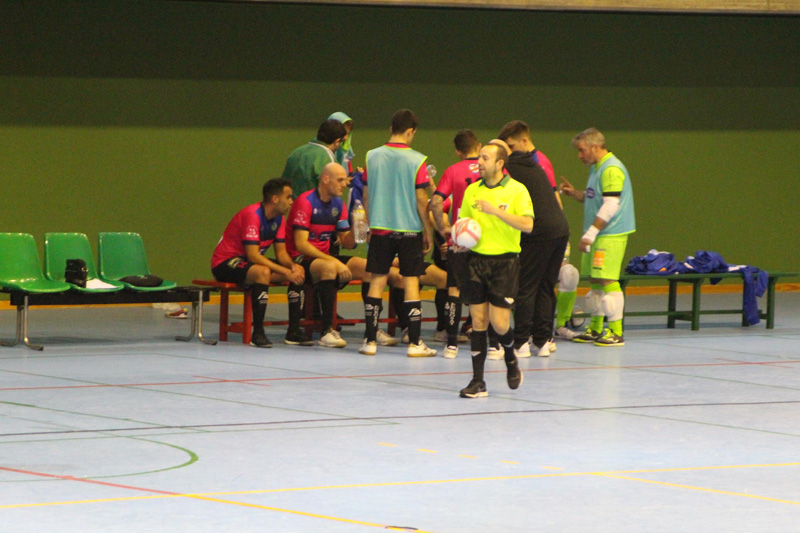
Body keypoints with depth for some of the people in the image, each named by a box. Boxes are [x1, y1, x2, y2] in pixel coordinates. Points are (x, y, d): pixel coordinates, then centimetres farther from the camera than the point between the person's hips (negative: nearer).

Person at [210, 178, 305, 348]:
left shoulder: (278, 218, 3)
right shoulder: (252, 214, -23)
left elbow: (281, 253, 3)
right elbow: (253, 256, -29)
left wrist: (292, 267, -20)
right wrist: (286, 272, -31)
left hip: (247, 263, 9)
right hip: (225, 263, -9)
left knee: (298, 271, -8)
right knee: (263, 272, -38)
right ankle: (258, 333, -36)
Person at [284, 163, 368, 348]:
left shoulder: (338, 204, 10)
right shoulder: (306, 201, -13)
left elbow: (347, 243, 11)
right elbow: (301, 244, -20)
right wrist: (334, 261, -25)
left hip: (323, 257, 8)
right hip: (299, 260, -8)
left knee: (366, 266, -10)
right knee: (330, 267, -37)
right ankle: (327, 331, -35)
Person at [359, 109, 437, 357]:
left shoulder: (372, 157, 0)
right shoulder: (416, 160, -10)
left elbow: (366, 196, 6)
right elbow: (421, 200, -8)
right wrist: (427, 231, 4)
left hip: (380, 228, 3)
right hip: (409, 229, -3)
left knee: (377, 281, 7)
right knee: (411, 282, 3)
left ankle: (370, 341, 6)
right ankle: (414, 343, 3)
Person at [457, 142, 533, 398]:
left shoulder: (516, 190, -3)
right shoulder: (471, 190, 10)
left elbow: (527, 225, -15)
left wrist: (496, 211, -23)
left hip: (504, 260, -4)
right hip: (476, 259, 4)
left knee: (499, 322, -8)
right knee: (478, 321, -1)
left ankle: (511, 359, 24)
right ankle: (478, 381, 3)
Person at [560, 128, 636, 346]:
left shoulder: (611, 169, -15)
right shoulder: (596, 168, 17)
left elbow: (611, 206, -21)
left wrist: (591, 233, -20)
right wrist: (575, 193, 11)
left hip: (610, 235, -10)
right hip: (598, 236, 10)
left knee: (607, 279, -11)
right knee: (595, 279, 13)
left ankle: (616, 331, -8)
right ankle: (596, 328, 21)